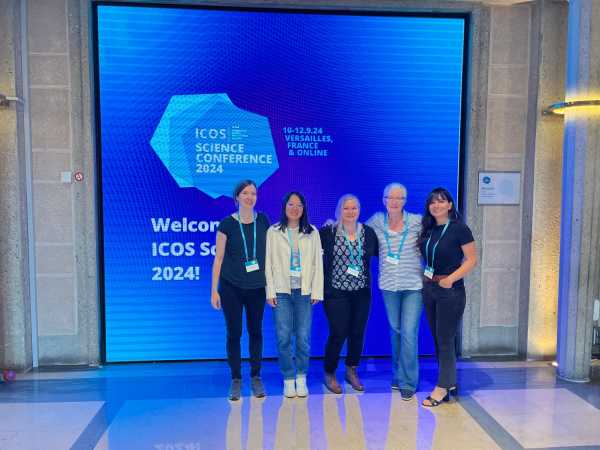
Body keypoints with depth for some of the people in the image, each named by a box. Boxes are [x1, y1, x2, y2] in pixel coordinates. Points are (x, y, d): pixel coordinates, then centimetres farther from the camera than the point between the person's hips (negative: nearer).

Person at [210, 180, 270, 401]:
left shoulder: (263, 221, 3)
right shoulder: (227, 224, -5)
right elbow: (218, 258, -3)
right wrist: (214, 290, -5)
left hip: (257, 287, 2)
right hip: (231, 287, -2)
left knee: (256, 331, 10)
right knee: (234, 333, 4)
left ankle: (256, 378, 23)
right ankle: (236, 380, 18)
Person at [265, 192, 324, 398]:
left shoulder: (312, 233, 6)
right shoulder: (273, 232, 3)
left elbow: (318, 263, 6)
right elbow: (268, 263, 2)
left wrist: (316, 291, 1)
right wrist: (270, 291, -3)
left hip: (304, 292, 1)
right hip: (281, 292, -1)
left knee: (303, 338, 1)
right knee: (283, 337, 1)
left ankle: (301, 377, 21)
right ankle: (288, 379, 17)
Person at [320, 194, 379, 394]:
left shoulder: (368, 232, 4)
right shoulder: (328, 232, -6)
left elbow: (379, 253, 12)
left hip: (361, 292, 4)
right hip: (336, 292, -3)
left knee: (358, 333, 10)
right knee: (338, 334, -2)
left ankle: (352, 371, 33)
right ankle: (329, 374, 21)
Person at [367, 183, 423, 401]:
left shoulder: (417, 221, -6)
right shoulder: (377, 221, 0)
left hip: (413, 285, -3)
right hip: (389, 285, 3)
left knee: (409, 333, -6)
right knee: (395, 330, 15)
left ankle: (408, 382, 8)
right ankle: (398, 374, 33)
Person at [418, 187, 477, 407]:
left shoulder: (459, 229, -9)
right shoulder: (428, 230, 8)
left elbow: (471, 260, -10)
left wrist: (450, 279, -17)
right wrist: (425, 278, 2)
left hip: (450, 291, -6)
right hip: (429, 289, 6)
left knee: (445, 339, 0)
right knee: (437, 338, 12)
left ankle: (442, 388, 11)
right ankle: (449, 381, 26)